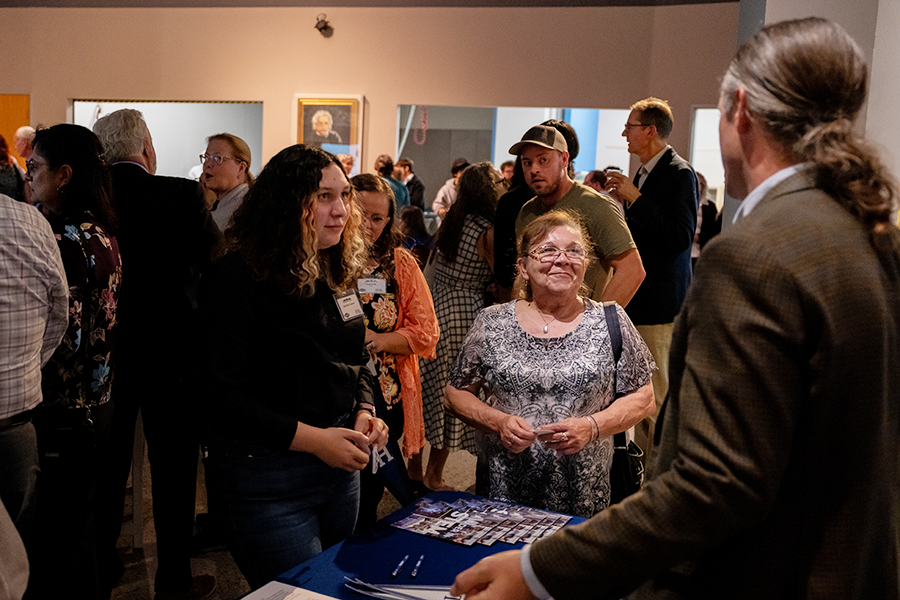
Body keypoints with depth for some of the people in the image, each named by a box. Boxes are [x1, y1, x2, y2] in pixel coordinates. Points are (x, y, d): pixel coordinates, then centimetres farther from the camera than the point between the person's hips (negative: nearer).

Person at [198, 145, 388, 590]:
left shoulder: (337, 274, 8)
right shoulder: (237, 279, -16)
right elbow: (221, 399, -19)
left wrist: (364, 411, -1)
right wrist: (312, 439, -22)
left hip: (340, 467, 8)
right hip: (264, 479, -8)